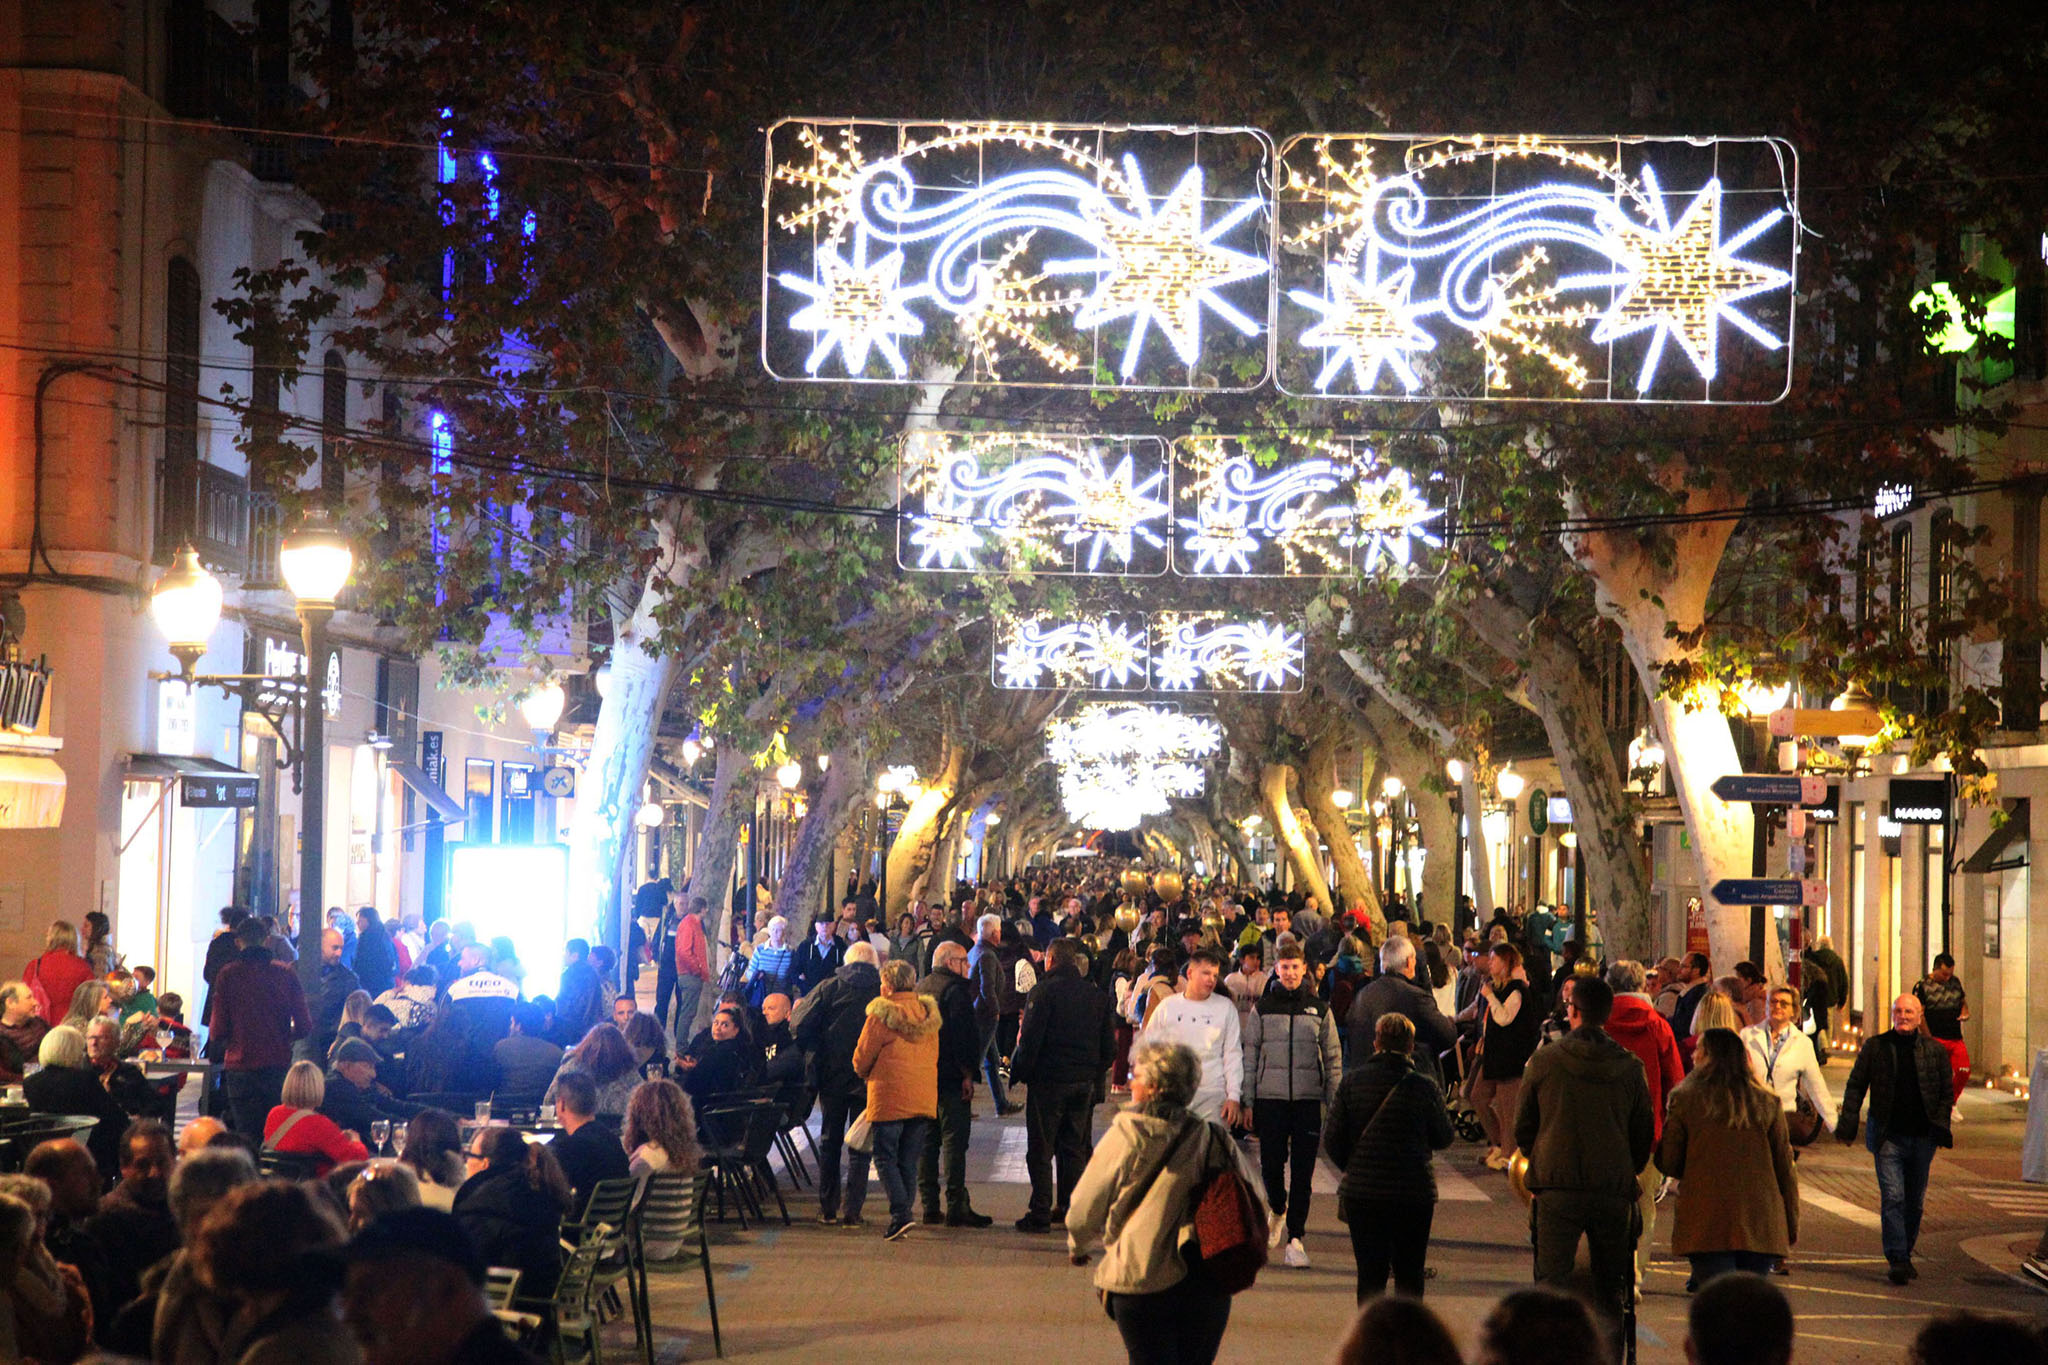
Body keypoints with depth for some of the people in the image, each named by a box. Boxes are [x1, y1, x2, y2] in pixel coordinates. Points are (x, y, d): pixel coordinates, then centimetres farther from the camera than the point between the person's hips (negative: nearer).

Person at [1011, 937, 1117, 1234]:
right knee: (1074, 1148, 13)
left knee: (1040, 1150, 1)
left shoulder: (1043, 991, -11)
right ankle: (1070, 1208, 15)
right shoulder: (1096, 994, 7)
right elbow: (1109, 1045, 10)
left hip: (1048, 1080, -5)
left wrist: (1018, 1072, -4)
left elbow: (1030, 1039, -15)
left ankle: (1040, 1214, 0)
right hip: (1084, 1081, 5)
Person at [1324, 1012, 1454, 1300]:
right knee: (1409, 1275, 10)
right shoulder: (1424, 1086, -8)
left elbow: (1332, 1139, -1)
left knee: (1369, 1275, 7)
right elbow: (1443, 1138, 3)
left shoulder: (1353, 1081, -2)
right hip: (1413, 1192, -1)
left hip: (1361, 1191, 1)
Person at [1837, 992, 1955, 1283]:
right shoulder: (1874, 1047, 3)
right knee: (1892, 1197, -12)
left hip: (1922, 1136, 2)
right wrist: (1847, 1125, -3)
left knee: (1914, 1201, 10)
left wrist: (1941, 1127, -3)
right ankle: (1897, 1260, -15)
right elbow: (1855, 1087, 6)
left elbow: (1946, 1094, 10)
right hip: (1888, 1136, -2)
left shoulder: (1935, 1051, 6)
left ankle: (1904, 1255, 24)